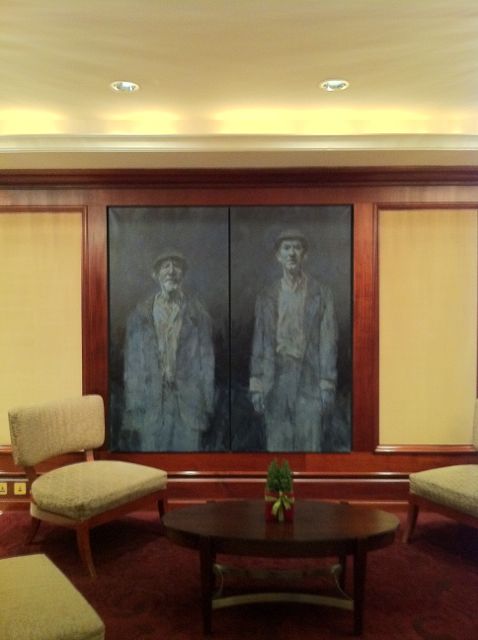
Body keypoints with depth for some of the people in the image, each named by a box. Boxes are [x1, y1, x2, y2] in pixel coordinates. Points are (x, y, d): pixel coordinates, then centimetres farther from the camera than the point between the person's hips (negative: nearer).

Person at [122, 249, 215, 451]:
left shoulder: (197, 314, 6)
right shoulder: (140, 315, 7)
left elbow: (207, 360, 5)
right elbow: (132, 365, 5)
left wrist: (207, 406, 0)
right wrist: (131, 412, 1)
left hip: (188, 406, 0)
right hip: (150, 406, 0)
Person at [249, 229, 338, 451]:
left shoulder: (321, 294, 6)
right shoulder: (266, 297, 12)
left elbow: (328, 342, 1)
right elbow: (259, 343, 10)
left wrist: (327, 386, -6)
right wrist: (256, 386, 3)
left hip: (309, 380, -2)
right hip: (276, 380, 2)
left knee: (310, 446, -4)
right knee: (276, 446, 3)